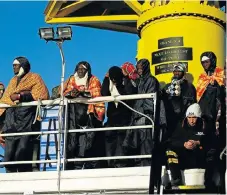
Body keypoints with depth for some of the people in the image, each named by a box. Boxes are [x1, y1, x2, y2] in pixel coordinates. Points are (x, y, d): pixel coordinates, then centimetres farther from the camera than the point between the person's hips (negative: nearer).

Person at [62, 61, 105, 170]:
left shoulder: (93, 81, 12)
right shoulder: (71, 80, 21)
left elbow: (96, 94, -4)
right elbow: (64, 92, 9)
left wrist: (82, 92, -18)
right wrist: (70, 93, -13)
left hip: (88, 113, -3)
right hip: (74, 114, 3)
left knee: (89, 139, -13)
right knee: (73, 139, -9)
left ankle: (91, 167, -14)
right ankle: (75, 167, -11)